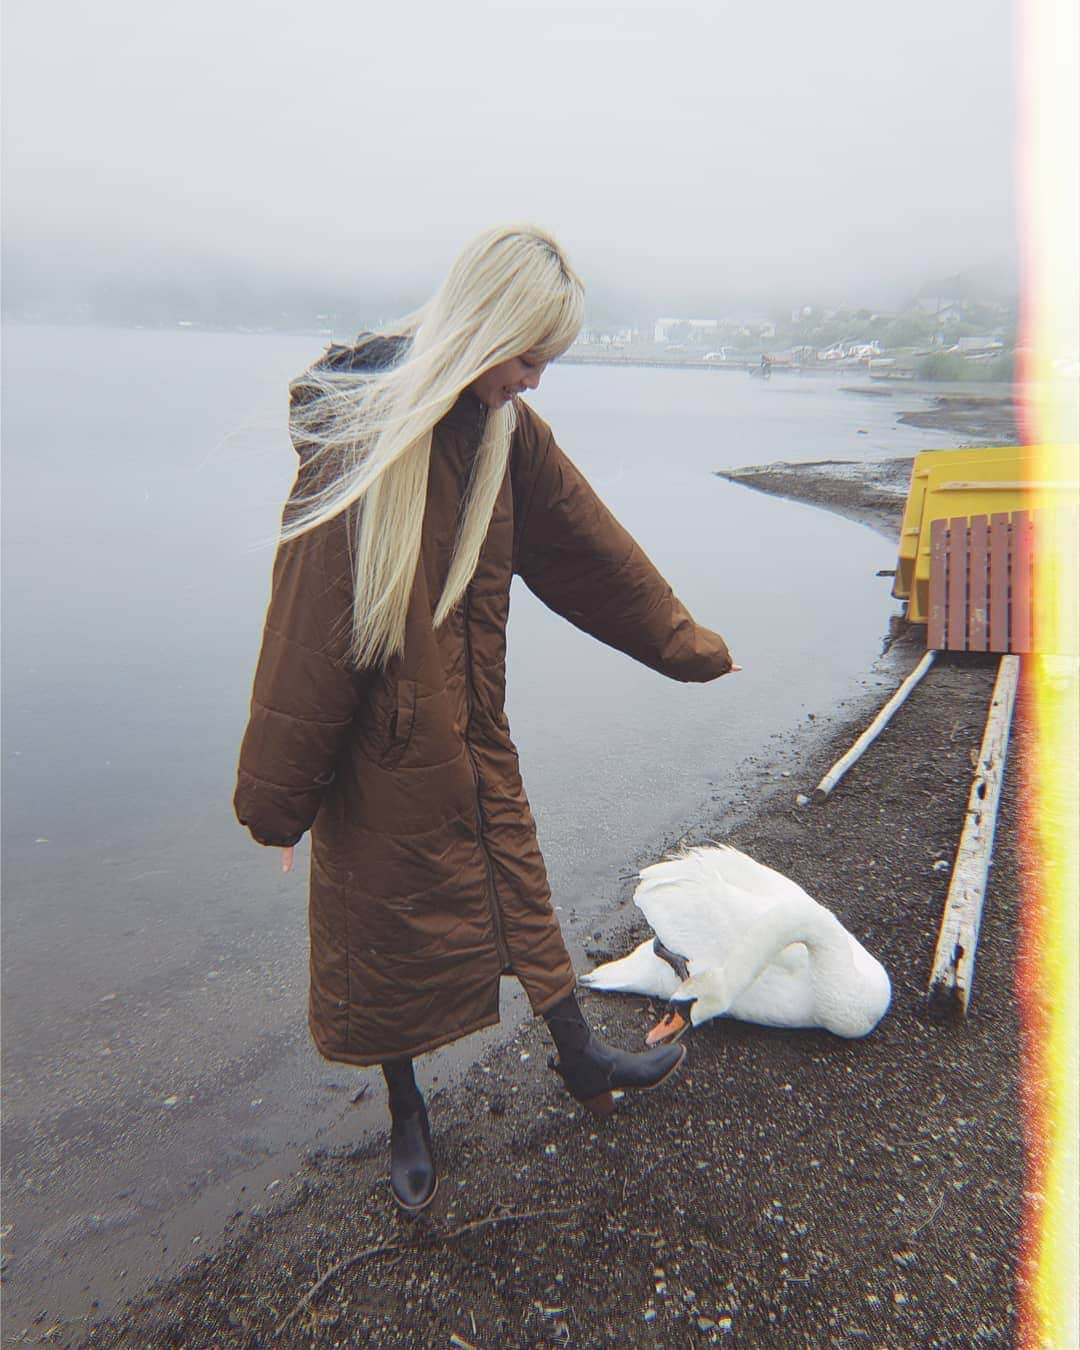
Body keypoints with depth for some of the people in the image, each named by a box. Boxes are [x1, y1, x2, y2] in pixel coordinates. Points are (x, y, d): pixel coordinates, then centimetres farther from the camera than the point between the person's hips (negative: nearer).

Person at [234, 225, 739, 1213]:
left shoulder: (505, 427, 0)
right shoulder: (361, 435, -21)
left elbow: (590, 545, 9)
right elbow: (311, 616, -20)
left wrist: (684, 641, 18)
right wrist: (279, 791, -15)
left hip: (473, 726, 6)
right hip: (381, 738, -6)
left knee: (519, 888, 19)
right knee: (388, 923, 12)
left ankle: (580, 1058, 41)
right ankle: (406, 1109, 36)